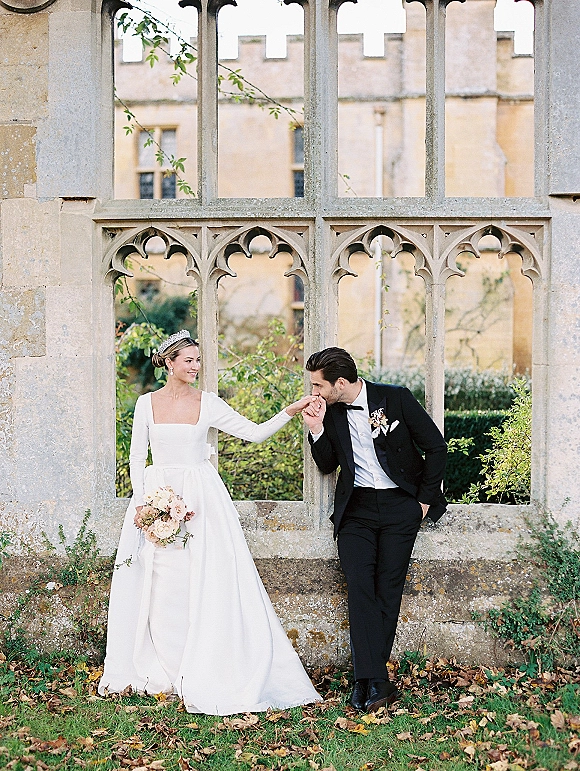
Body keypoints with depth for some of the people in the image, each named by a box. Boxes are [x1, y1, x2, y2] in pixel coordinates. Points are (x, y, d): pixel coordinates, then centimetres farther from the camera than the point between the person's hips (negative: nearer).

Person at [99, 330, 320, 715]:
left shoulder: (208, 403, 2)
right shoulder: (147, 403, 5)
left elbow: (255, 432, -1)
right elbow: (137, 457, 6)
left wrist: (291, 411, -13)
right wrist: (140, 502, -4)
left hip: (201, 498, -1)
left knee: (206, 582, -5)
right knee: (158, 587, 3)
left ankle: (205, 675, 3)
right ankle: (161, 671, 17)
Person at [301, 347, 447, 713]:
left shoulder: (396, 398, -7)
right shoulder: (330, 411, 4)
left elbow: (436, 447, -1)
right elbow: (327, 465, 9)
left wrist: (425, 499, -1)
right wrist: (317, 429, -7)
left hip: (401, 505, -2)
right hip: (357, 507, 3)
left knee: (388, 588, -6)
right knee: (359, 585, -12)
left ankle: (368, 678, 2)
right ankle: (376, 682, -14)